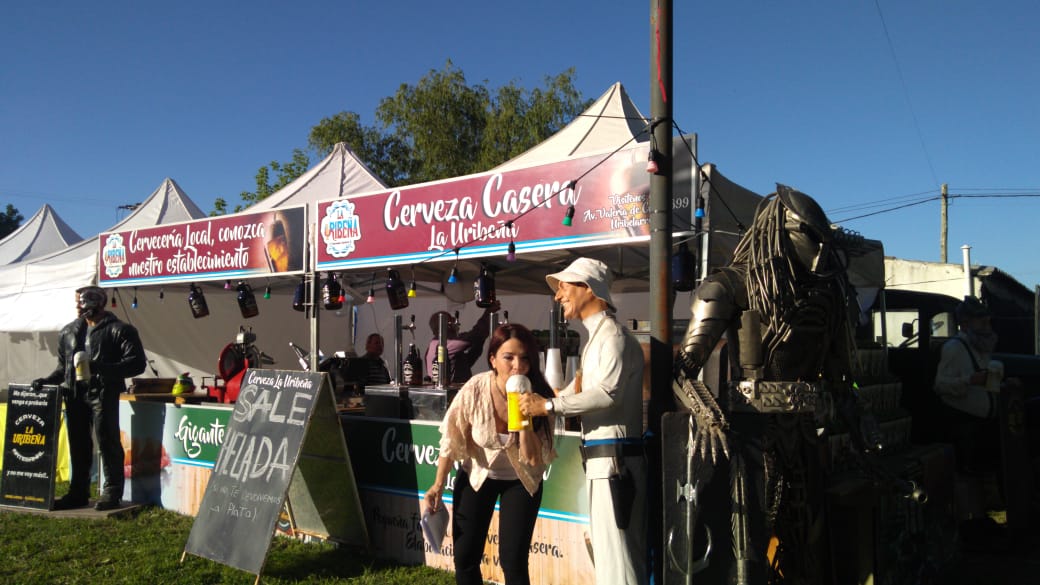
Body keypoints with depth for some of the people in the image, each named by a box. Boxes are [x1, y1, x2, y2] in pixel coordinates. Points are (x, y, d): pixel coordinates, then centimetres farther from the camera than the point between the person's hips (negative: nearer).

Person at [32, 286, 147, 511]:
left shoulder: (119, 330, -2)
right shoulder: (69, 332, 19)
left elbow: (136, 363, -11)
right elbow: (63, 366, 27)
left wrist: (101, 368, -21)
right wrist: (46, 380, 9)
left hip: (103, 393, -6)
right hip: (74, 393, 6)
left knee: (107, 441, -6)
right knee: (77, 443, 11)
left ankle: (112, 492, 1)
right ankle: (78, 492, 21)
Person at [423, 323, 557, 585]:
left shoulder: (539, 398, -23)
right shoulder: (474, 390, -25)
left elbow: (534, 459, -22)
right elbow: (452, 438, -9)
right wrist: (438, 485, -2)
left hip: (520, 481, 0)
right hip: (476, 475, 1)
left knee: (513, 561, -7)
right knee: (465, 558, 3)